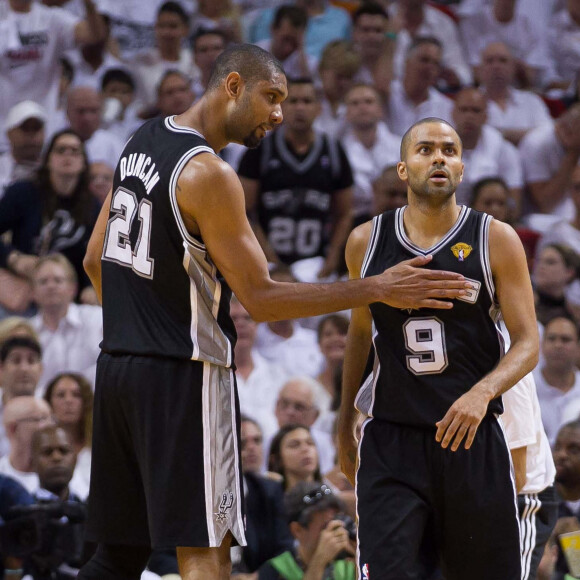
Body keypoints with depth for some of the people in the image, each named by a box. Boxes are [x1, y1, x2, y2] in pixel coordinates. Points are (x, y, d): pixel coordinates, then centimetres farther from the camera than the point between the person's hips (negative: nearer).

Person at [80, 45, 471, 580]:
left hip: (118, 364, 9)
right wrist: (378, 289, -16)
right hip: (186, 375, -9)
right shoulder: (208, 174, -17)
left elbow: (96, 261, 18)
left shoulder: (142, 142, 10)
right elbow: (260, 299, -17)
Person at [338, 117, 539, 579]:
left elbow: (528, 344, -5)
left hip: (473, 438, -1)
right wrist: (345, 421, 24)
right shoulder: (367, 242, 5)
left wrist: (483, 391, -24)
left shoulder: (496, 241, -3)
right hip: (391, 441, 1)